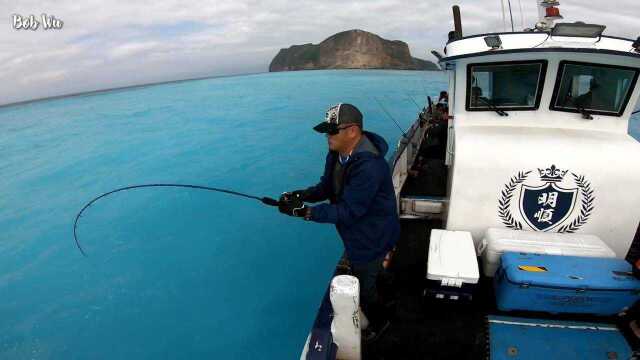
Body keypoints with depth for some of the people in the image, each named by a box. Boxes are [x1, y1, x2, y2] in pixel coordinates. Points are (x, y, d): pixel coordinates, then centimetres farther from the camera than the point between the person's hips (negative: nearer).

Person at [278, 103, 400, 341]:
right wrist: (301, 195, -17)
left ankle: (378, 322, 43)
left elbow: (349, 211, -34)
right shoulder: (337, 153, -6)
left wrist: (305, 211, -36)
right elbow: (327, 187, 3)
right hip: (354, 234, 9)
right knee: (358, 275, 29)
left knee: (364, 286, 12)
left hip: (371, 239, -9)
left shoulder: (368, 166, -36)